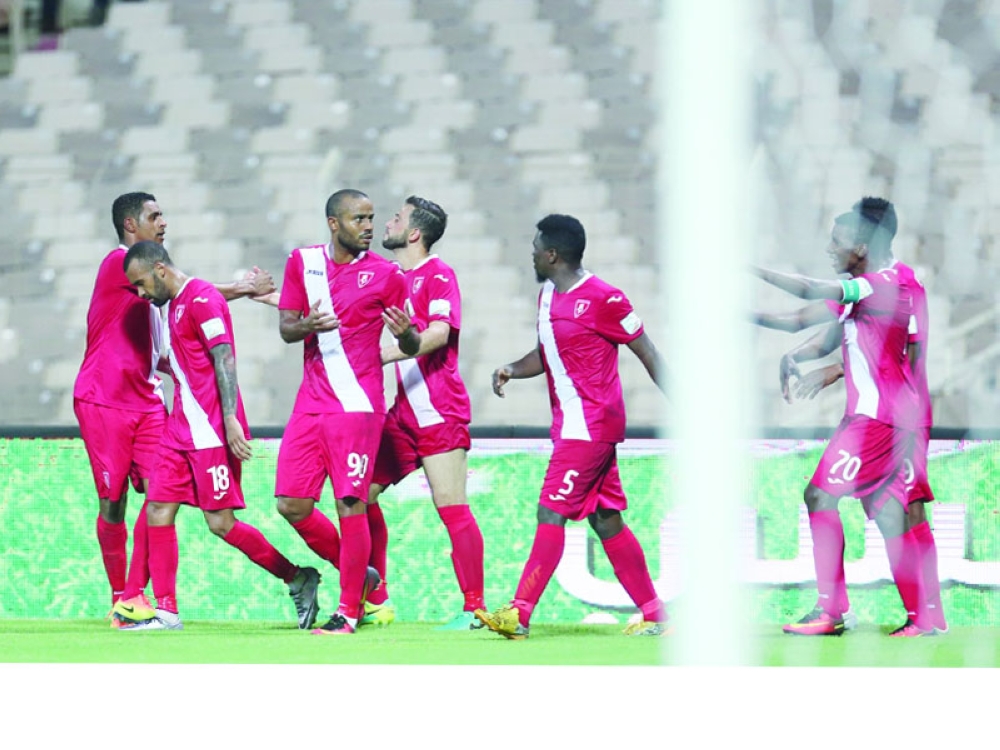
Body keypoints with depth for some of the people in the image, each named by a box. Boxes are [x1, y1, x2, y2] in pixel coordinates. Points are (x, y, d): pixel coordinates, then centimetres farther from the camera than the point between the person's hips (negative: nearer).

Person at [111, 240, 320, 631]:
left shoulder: (202, 298, -11)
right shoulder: (175, 304, 18)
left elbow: (225, 360, -17)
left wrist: (230, 419, -23)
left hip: (212, 430, -10)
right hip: (181, 428, 10)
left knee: (220, 522, -8)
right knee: (158, 511, 1)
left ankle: (298, 579, 6)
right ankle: (165, 611, 2)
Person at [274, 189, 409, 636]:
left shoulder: (385, 274, -1)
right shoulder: (302, 262, 9)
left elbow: (411, 343, 2)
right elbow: (285, 328, 8)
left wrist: (404, 334, -22)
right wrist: (307, 325, -15)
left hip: (357, 403, -4)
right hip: (311, 402, 4)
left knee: (350, 505, -7)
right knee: (291, 504, 1)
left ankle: (349, 611, 3)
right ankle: (357, 573, 22)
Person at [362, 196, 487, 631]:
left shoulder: (438, 275, -7)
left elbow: (440, 333, -20)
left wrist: (409, 342, -41)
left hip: (440, 411, -9)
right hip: (405, 411, 9)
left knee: (451, 507, -11)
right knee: (361, 493, 4)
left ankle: (474, 609, -8)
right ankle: (376, 603, 10)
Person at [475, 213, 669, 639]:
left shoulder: (602, 299, -14)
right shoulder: (548, 295, 12)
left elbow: (647, 353, -9)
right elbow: (546, 355, 24)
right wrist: (512, 370, 3)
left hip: (592, 426, -9)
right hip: (571, 425, 9)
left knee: (551, 513, -13)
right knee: (605, 520, 9)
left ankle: (519, 614, -15)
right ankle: (653, 615, 14)